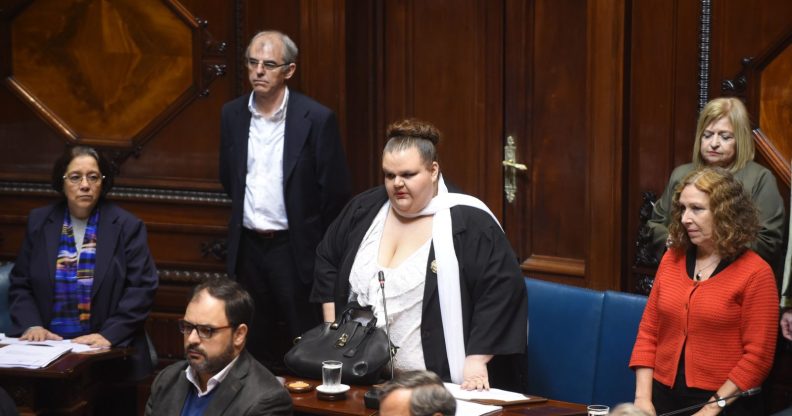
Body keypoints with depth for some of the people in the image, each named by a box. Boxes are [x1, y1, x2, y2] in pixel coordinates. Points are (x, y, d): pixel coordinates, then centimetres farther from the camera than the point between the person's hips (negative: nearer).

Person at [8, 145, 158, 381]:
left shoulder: (127, 227, 2)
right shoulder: (38, 222, 10)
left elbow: (141, 289, -3)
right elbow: (20, 285, 12)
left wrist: (109, 335, -14)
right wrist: (31, 325, -6)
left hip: (110, 352, -2)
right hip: (48, 347, 2)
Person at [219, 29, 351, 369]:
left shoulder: (316, 119, -10)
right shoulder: (232, 114, 4)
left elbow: (336, 190, -6)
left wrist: (322, 248, 1)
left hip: (295, 250, -4)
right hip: (247, 248, 4)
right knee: (253, 346, 10)